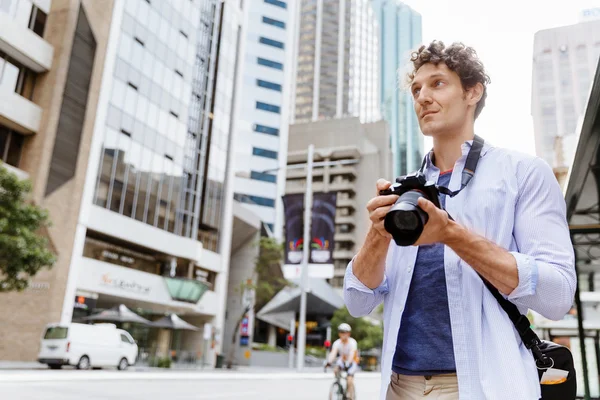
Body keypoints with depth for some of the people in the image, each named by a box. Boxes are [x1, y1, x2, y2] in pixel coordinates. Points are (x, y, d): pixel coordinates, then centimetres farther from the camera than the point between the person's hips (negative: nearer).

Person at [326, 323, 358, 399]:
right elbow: (333, 353, -32)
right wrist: (329, 362, -50)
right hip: (342, 361, 3)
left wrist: (348, 363, -55)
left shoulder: (352, 342, -25)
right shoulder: (337, 343, -18)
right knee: (335, 369, -27)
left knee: (350, 380, -18)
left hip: (352, 362, -3)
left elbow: (351, 354, -39)